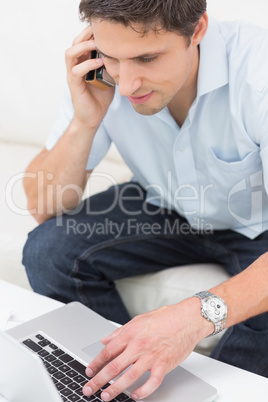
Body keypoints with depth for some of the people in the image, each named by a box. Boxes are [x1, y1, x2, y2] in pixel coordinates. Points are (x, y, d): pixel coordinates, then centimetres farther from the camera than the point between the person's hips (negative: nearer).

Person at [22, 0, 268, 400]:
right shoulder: (100, 75, -19)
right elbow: (45, 209, -15)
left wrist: (199, 314, -51)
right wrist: (85, 121, -31)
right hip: (165, 210, 4)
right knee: (47, 250, -17)